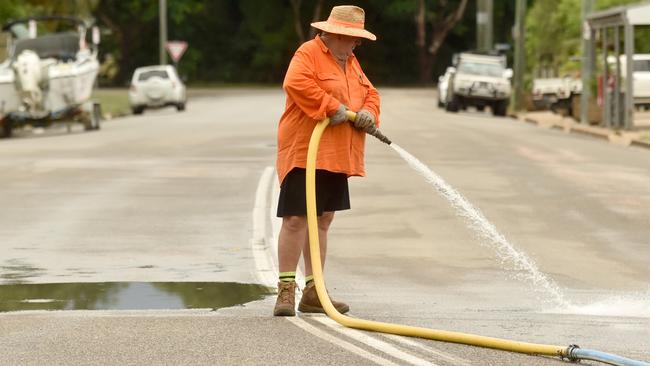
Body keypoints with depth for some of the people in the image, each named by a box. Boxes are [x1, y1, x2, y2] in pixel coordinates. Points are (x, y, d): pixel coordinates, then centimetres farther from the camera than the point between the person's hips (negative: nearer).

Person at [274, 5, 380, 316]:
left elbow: (370, 92, 22)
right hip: (304, 153, -9)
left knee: (322, 220, 12)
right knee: (296, 219, -9)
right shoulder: (308, 54, -9)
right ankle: (286, 290, -6)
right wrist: (334, 107, -24)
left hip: (337, 158, 9)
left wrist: (368, 112, -2)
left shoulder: (350, 62, 18)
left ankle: (313, 292, 18)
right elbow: (296, 84, -26)